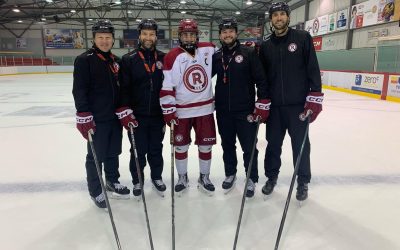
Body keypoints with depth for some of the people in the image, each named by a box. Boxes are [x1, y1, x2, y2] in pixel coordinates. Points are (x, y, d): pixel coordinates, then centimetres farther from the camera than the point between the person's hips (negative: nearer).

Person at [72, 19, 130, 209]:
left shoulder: (116, 61, 11)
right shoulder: (84, 60, -9)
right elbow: (79, 90, -15)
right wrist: (84, 116, -20)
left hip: (116, 117, 6)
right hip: (96, 119, -6)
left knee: (113, 153, 18)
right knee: (96, 156, 5)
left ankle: (112, 181, 36)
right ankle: (95, 191, 22)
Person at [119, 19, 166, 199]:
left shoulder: (163, 59, 3)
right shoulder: (128, 59, -4)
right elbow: (123, 88, -6)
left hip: (158, 115, 2)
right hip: (137, 116, -2)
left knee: (156, 149, 15)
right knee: (138, 151, 9)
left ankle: (157, 177, 34)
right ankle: (137, 181, 28)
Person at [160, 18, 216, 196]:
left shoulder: (208, 50, 0)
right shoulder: (172, 57, -8)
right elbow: (166, 87, -8)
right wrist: (168, 111, -10)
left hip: (205, 109, 2)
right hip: (181, 111, -2)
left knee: (206, 145, 10)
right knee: (180, 146, 10)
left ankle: (204, 177, 30)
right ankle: (182, 178, 31)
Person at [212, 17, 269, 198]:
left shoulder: (249, 53, -5)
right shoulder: (216, 56, 6)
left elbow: (261, 79, -8)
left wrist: (262, 104, -12)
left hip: (246, 110, -4)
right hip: (223, 111, 4)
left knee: (249, 147, 4)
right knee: (227, 145, 17)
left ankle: (251, 179, 23)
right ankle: (230, 174, 36)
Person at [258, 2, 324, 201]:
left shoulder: (302, 38, -1)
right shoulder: (266, 46, 7)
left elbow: (313, 69, -5)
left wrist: (315, 98, -12)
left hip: (298, 104, -2)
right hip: (274, 106, 3)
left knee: (300, 144, 8)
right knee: (273, 143, 12)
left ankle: (303, 182, 25)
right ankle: (271, 176, 30)